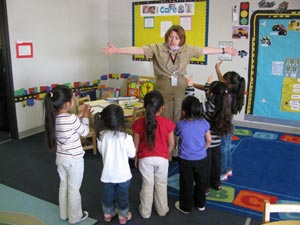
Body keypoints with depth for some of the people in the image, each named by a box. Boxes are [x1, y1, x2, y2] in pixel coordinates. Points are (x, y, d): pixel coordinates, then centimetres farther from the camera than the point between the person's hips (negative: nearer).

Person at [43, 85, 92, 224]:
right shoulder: (72, 119, -27)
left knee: (63, 186, 22)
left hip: (60, 158, 7)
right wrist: (85, 117, 2)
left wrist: (79, 116, 9)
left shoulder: (53, 118, -5)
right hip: (74, 159, -7)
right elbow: (84, 132, -10)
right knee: (74, 189, 11)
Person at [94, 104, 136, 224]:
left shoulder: (101, 136, -14)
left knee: (108, 195, 24)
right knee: (122, 196, 18)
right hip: (122, 174, -3)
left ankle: (108, 213, 44)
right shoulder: (125, 137, -26)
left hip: (107, 174, 3)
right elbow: (132, 154, -12)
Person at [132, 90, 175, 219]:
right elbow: (171, 144, -3)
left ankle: (145, 212, 28)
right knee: (161, 185, 17)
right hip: (162, 158, 0)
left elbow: (136, 144, -5)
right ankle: (162, 210, 33)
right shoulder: (167, 123, -12)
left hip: (145, 158, 0)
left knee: (147, 185, 14)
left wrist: (136, 158, 11)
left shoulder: (139, 123, -11)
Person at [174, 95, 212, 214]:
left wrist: (181, 119, 4)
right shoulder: (203, 123, -12)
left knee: (186, 184, 15)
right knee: (201, 182, 21)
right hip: (201, 159, 2)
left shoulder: (180, 124, -18)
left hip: (185, 160, -2)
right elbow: (209, 140, -1)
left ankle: (185, 207, 30)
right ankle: (200, 204, 39)